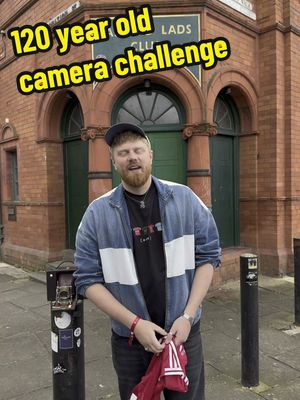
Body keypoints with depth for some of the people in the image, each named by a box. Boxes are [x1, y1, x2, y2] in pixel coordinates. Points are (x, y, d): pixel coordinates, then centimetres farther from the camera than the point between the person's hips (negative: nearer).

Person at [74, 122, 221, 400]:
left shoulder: (185, 199, -6)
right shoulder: (98, 213, -8)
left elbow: (208, 256, -3)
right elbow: (88, 279, -7)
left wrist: (187, 316, -10)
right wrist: (134, 323, -14)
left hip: (183, 334, 1)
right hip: (129, 340, 0)